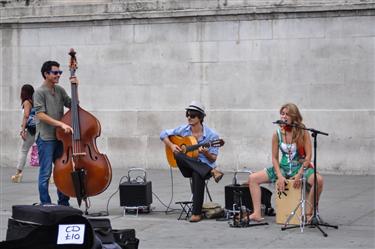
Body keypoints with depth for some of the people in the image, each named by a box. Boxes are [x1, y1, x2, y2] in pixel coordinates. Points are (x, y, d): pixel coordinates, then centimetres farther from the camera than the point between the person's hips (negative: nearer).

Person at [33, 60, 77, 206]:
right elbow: (41, 115, -16)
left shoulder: (60, 90, 11)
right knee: (45, 173, -4)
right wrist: (61, 124, -23)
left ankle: (63, 203, 20)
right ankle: (45, 205, 3)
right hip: (45, 138, -7)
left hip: (60, 137, 7)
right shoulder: (40, 92, -8)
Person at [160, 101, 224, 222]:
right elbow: (163, 134, 14)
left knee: (197, 175, -39)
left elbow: (213, 159, -4)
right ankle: (211, 172, -35)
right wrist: (171, 146, -3)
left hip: (204, 165, -3)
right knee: (178, 155, -31)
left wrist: (205, 153, -25)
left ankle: (197, 213, -30)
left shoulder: (212, 135, -6)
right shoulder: (183, 130, 4)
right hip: (187, 166, 3)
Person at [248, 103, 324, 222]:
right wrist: (279, 176, -13)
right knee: (252, 178, -9)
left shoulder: (303, 132, -11)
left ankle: (308, 214, -20)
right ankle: (257, 213, -12)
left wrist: (299, 174, -22)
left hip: (301, 167, -3)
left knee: (318, 180, -35)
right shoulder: (277, 134, -4)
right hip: (283, 168, 4)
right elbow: (275, 158, 0)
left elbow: (308, 156, -12)